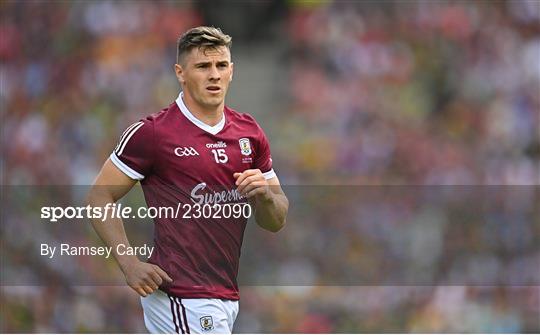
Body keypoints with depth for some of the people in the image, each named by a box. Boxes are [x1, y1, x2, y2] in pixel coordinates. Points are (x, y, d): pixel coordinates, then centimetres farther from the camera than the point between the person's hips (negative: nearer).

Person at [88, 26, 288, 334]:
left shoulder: (250, 133, 12)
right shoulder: (152, 133, -7)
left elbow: (276, 221, 17)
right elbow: (100, 197, -3)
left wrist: (265, 194, -7)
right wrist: (130, 264, -15)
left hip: (226, 296, 7)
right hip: (182, 298, -7)